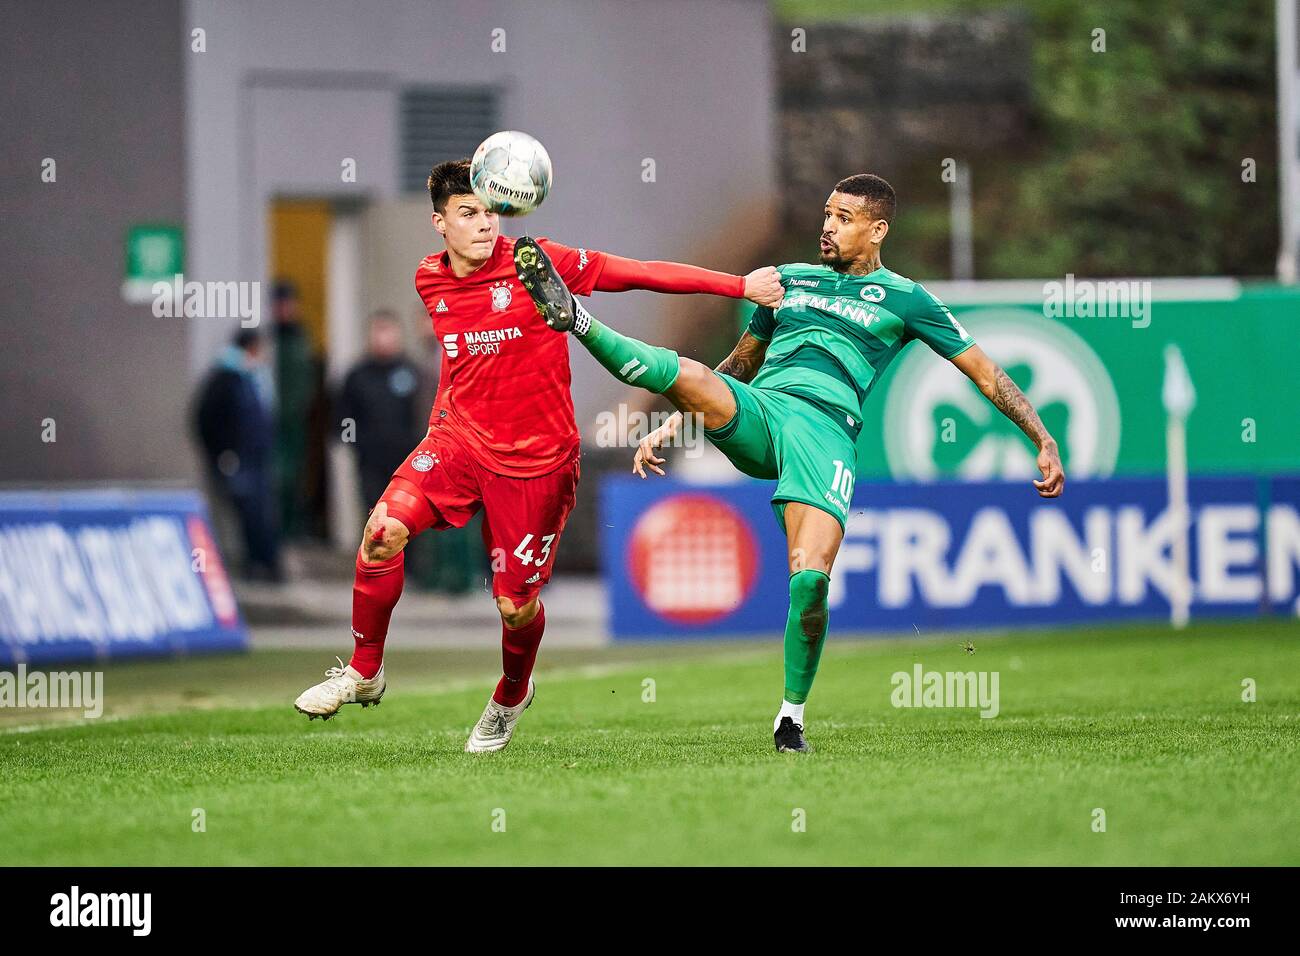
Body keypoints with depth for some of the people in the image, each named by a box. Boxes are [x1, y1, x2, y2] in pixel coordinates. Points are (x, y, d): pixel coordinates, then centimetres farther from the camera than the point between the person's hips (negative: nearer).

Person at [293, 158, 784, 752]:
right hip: (458, 436, 3)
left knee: (516, 607, -1)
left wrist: (741, 285, -11)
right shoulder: (430, 281, 3)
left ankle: (510, 697, 34)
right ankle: (363, 674, -3)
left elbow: (644, 274, -10)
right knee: (385, 528, -22)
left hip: (535, 459, -3)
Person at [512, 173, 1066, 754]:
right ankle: (572, 317, -43)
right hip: (755, 412, 3)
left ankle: (792, 716, -3)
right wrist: (671, 425, 30)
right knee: (689, 375, -31)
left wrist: (1045, 443, 10)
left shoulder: (903, 299, 15)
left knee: (811, 575, -20)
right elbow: (738, 366, 36)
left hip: (826, 430, -3)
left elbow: (985, 373, 16)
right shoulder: (790, 279, 26)